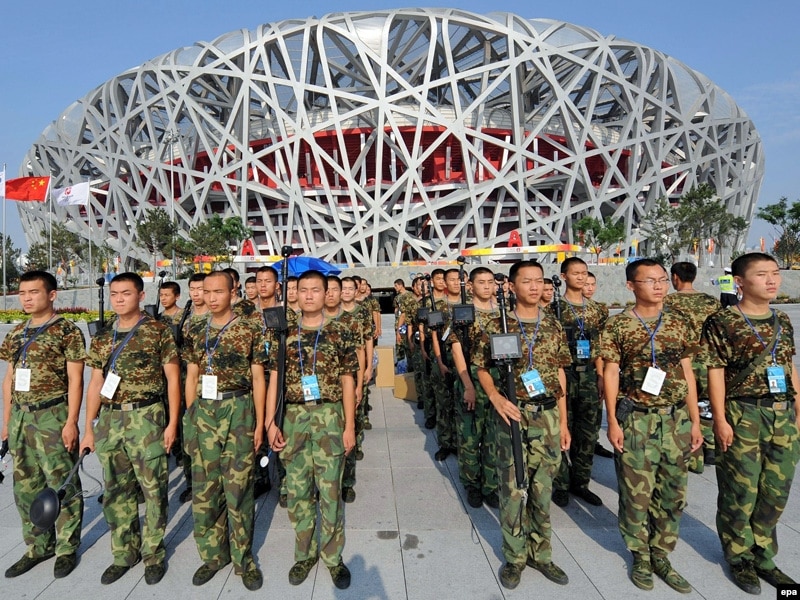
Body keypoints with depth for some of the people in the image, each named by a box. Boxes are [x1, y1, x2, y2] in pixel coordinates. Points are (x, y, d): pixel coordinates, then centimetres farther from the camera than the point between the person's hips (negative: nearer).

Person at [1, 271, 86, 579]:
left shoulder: (67, 332, -9)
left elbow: (75, 380, -11)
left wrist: (71, 422, -15)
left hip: (52, 417, -7)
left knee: (63, 485, 2)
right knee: (26, 487, 15)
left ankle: (67, 549, 17)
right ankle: (38, 547, 30)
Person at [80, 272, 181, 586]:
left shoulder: (158, 332, -5)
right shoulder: (102, 338, 10)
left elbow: (173, 378, -5)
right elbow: (95, 384, 13)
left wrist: (173, 422, -10)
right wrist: (88, 428, 9)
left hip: (146, 418, -5)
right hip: (109, 421, 5)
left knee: (153, 489, 3)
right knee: (116, 491, 14)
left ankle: (154, 553, 21)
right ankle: (124, 553, 30)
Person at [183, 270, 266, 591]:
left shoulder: (250, 330, -3)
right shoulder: (195, 332, 8)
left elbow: (258, 378, -2)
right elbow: (191, 377, 13)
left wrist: (259, 423, -3)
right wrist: (190, 418, 9)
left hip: (238, 411, -3)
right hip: (202, 412, 4)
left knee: (238, 486, 2)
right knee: (204, 487, 10)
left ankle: (243, 557, 19)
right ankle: (212, 553, 28)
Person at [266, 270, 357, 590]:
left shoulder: (338, 333, 0)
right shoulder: (285, 334, 6)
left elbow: (348, 382, 0)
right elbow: (274, 381, 6)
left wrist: (350, 426, -3)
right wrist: (270, 422, -3)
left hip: (329, 417, -2)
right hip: (293, 418, 2)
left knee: (330, 491, 5)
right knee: (297, 490, 11)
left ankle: (333, 556, 23)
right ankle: (305, 553, 30)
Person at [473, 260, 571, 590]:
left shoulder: (553, 325, 6)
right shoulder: (498, 325, -5)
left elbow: (559, 373, 10)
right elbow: (482, 368, 1)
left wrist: (563, 421, 10)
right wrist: (496, 397, -18)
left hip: (548, 415, 3)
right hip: (514, 415, -3)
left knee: (542, 488, 13)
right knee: (513, 488, 5)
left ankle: (540, 553, 31)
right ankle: (514, 557, 24)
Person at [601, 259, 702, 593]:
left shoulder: (678, 325, 7)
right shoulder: (618, 326, -5)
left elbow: (687, 374, 10)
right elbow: (610, 373, -5)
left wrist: (695, 421, 7)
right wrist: (613, 422, -9)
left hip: (676, 419, 4)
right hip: (636, 420, -4)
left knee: (673, 492, 11)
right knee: (636, 492, 5)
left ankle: (661, 554, 29)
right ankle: (640, 556, 25)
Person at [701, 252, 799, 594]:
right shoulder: (722, 322, -10)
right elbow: (715, 373, -11)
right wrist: (720, 419, -14)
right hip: (742, 414, -6)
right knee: (741, 491, 5)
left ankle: (762, 556, 31)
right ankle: (739, 558, 24)